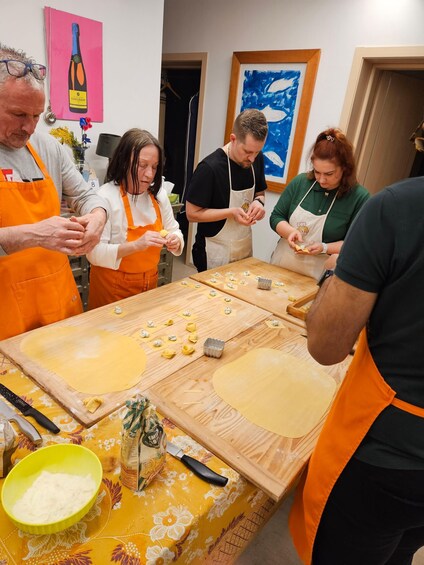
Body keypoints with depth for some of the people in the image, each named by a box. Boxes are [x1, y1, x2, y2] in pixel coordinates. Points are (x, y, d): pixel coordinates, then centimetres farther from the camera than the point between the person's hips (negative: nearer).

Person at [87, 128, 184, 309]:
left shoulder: (158, 194, -2)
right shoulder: (106, 196, -19)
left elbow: (174, 230, 7)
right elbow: (94, 253, -22)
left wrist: (175, 240, -16)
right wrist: (135, 245, -34)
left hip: (149, 283, 6)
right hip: (112, 288, -5)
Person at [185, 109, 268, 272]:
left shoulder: (257, 159, -3)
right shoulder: (209, 167, -21)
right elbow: (192, 213, -16)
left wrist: (259, 202, -11)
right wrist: (232, 213, -26)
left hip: (245, 249, 6)